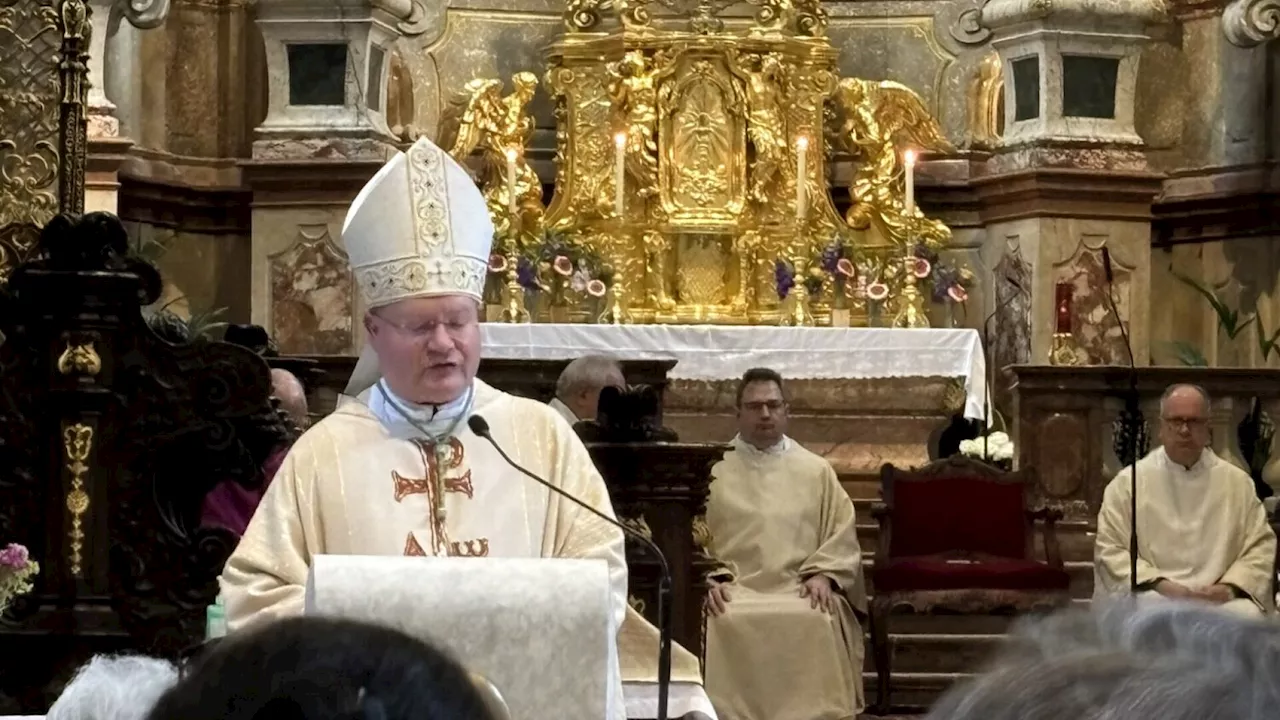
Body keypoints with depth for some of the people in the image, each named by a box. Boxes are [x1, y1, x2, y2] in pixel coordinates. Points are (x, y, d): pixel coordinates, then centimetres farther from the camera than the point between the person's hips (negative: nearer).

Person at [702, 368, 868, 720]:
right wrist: (709, 578, -11)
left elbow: (842, 535, 12)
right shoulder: (712, 469, 15)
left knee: (817, 622, -32)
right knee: (722, 622, -34)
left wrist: (822, 574, -6)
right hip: (732, 590, -1)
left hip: (800, 591, 1)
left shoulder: (816, 471, 19)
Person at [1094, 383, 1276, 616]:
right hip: (1153, 595, -2)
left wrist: (1231, 586, -7)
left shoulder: (1237, 481, 14)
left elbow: (1261, 546, 12)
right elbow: (1109, 549, 4)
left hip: (1218, 598, 2)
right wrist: (1159, 584, -11)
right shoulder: (1128, 482, 8)